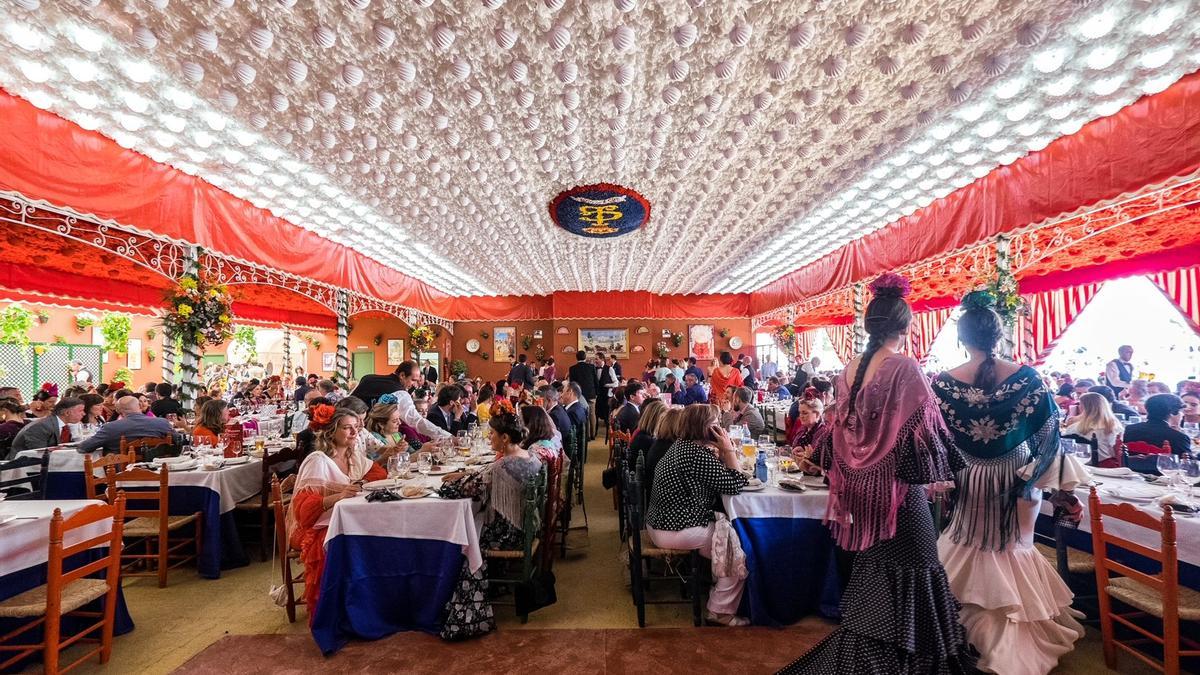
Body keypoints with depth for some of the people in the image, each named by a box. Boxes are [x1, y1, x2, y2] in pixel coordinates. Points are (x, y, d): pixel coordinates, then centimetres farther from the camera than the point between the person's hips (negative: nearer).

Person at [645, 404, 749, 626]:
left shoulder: (680, 445, 8)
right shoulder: (699, 454, -22)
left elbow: (719, 478, 14)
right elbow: (735, 485, -17)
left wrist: (722, 451, 1)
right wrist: (728, 449, -12)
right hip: (675, 532, -10)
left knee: (728, 528, 24)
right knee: (739, 545, 4)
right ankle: (721, 610, 13)